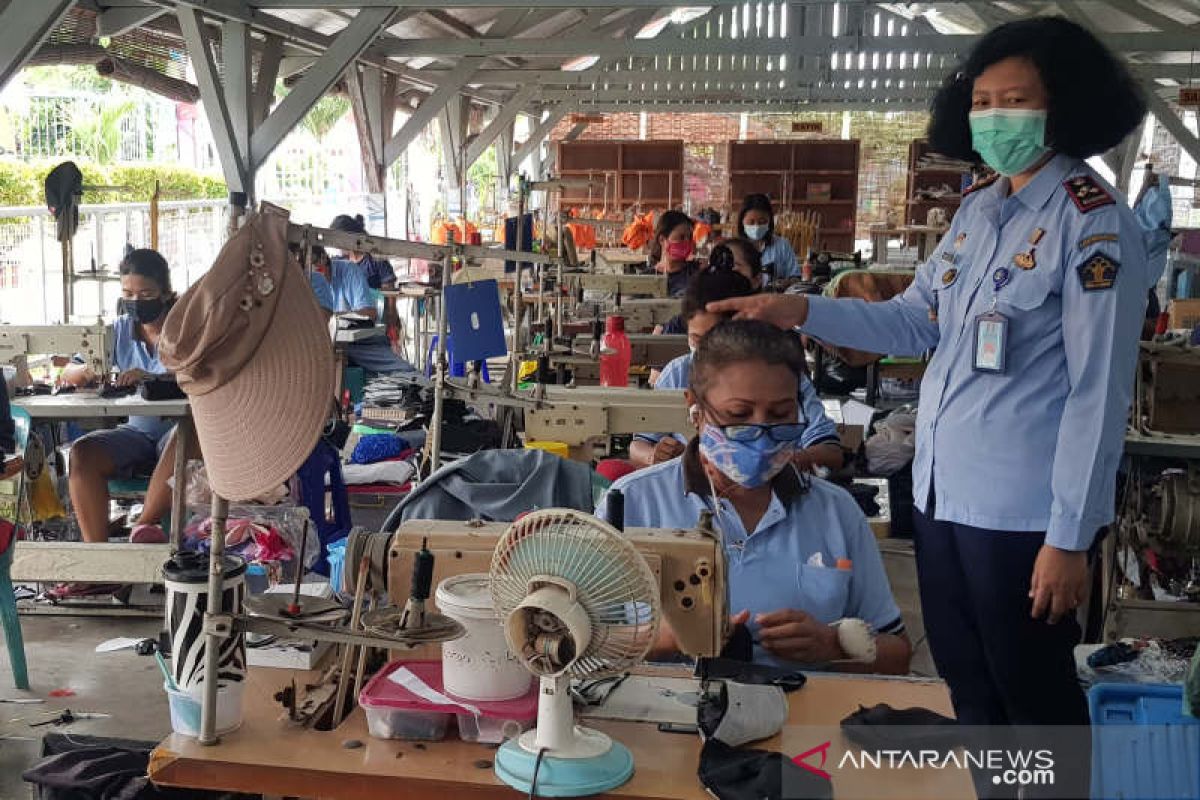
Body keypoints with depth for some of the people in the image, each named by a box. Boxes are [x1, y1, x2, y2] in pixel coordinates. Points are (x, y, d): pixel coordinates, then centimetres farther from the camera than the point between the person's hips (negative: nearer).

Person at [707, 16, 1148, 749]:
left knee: (1034, 696, 10)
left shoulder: (1095, 223, -14)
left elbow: (1099, 391, -17)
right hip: (942, 491, 8)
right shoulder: (979, 208, 9)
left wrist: (1070, 535, -18)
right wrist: (799, 311, -3)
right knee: (968, 687, 22)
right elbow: (916, 322, 9)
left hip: (1022, 509, -7)